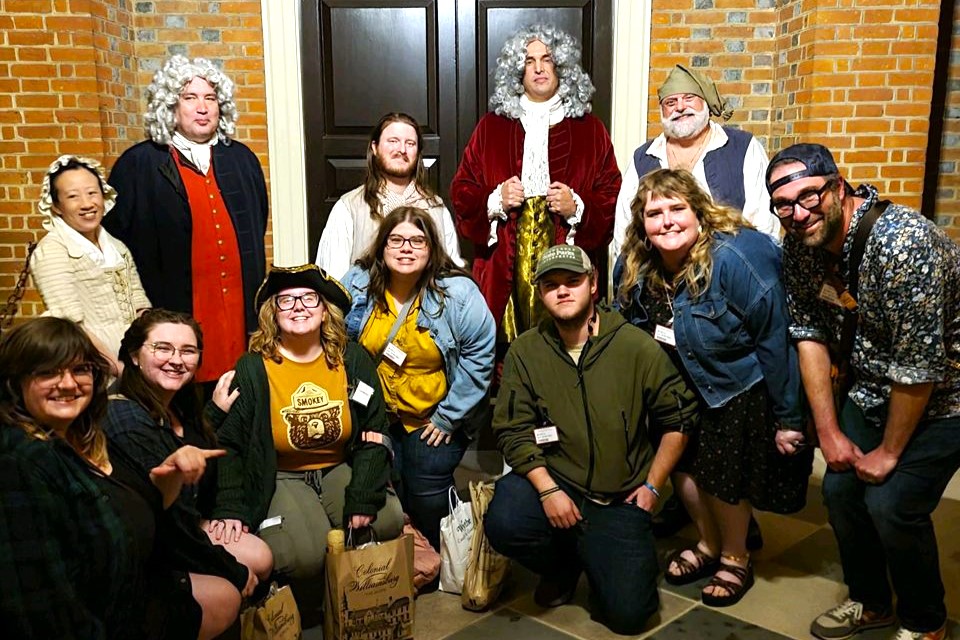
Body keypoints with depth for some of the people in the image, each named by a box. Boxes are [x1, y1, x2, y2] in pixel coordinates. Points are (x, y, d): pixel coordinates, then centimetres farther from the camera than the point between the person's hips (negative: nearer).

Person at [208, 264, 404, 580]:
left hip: (341, 469, 3)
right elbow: (228, 445, -7)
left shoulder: (353, 359, -3)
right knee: (305, 556, -26)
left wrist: (363, 499, -12)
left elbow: (374, 434, -3)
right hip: (281, 478, -3)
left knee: (388, 522, -20)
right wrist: (230, 510, -18)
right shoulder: (252, 369, -9)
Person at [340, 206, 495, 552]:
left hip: (435, 417, -2)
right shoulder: (357, 284, -7)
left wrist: (447, 417, -11)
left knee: (428, 496, -4)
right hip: (377, 415, 3)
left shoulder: (458, 293, -15)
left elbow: (479, 356, -12)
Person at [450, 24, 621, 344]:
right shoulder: (491, 127, 10)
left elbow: (612, 198, 6)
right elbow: (462, 193, 10)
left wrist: (578, 208, -12)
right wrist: (495, 201, -8)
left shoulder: (590, 129, 9)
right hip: (504, 272, 0)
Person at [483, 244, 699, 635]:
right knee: (502, 524, -30)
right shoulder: (525, 352, -4)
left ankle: (600, 556, 27)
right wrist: (548, 489, -18)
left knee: (627, 613, -11)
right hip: (553, 480, 1)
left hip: (620, 497, -1)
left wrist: (652, 486, -1)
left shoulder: (637, 347, -7)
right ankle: (563, 565, 7)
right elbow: (513, 430, -6)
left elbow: (680, 418, 1)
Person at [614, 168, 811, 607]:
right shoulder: (633, 266, -10)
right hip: (681, 385, 6)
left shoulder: (735, 258, -28)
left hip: (739, 387, -5)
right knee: (682, 464, 8)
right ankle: (709, 545, 37)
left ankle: (736, 558, 29)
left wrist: (787, 418, -17)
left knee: (721, 475, 0)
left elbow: (774, 340, -22)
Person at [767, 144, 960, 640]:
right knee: (841, 489, 3)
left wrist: (889, 452, -17)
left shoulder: (902, 242, -32)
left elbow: (919, 366, -28)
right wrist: (829, 432, -5)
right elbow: (810, 334, -3)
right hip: (873, 390, 7)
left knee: (892, 504, -15)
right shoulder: (799, 247, -10)